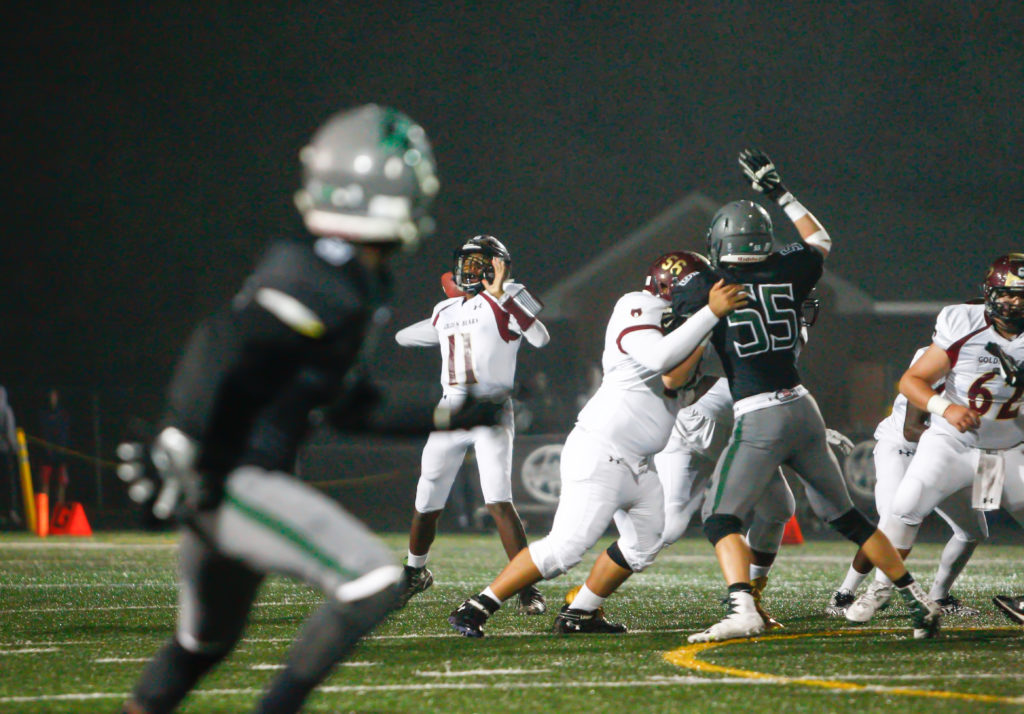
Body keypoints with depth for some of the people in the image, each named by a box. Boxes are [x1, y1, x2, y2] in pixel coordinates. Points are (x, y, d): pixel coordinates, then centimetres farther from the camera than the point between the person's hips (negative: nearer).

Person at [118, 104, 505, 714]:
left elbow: (350, 409, 23)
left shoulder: (356, 285, 14)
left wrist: (453, 417, 23)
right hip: (233, 481, -10)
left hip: (218, 484, 10)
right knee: (374, 582, -14)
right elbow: (218, 348, -26)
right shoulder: (328, 285, -18)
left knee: (205, 642, 25)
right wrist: (196, 463, -24)